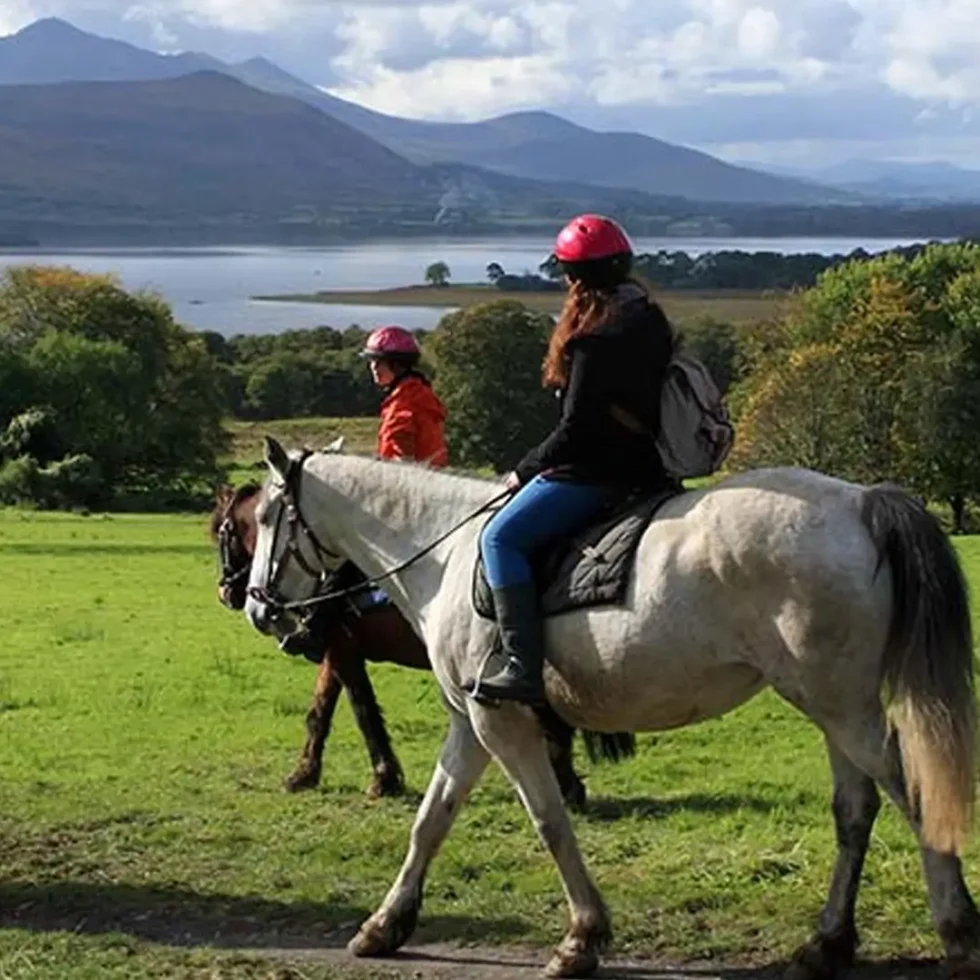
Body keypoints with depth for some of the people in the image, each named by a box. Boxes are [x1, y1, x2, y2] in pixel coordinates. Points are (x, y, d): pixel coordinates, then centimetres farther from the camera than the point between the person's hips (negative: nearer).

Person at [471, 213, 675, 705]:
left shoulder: (595, 337, -18)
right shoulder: (646, 317, 12)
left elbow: (577, 428, -20)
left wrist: (525, 471, -5)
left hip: (596, 470, -11)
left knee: (501, 537, -13)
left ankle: (523, 667, -23)